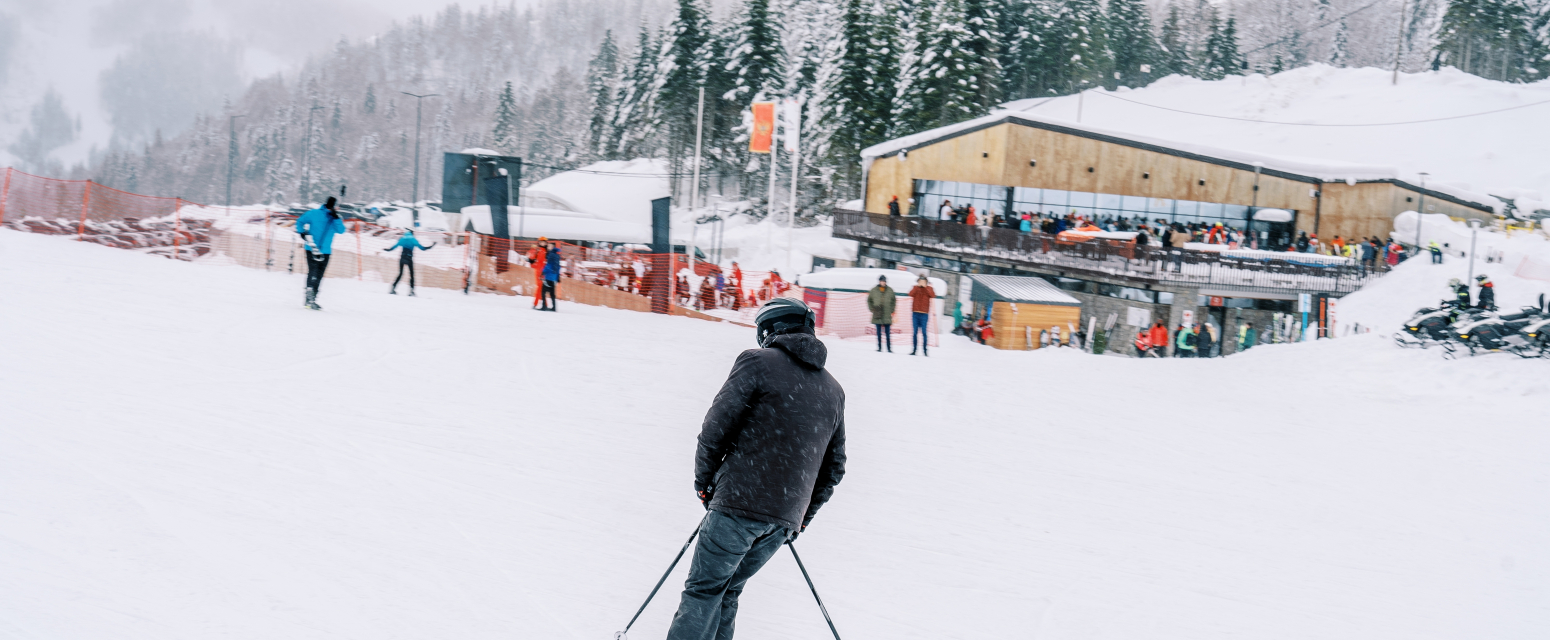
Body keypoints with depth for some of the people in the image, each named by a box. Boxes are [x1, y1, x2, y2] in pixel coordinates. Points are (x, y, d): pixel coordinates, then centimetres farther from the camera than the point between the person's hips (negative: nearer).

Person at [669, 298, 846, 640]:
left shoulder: (757, 361, -4)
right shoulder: (833, 390, 14)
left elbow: (716, 428, -8)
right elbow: (834, 467, 18)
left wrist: (704, 481, 7)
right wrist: (802, 517, 27)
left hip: (739, 504, -6)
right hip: (785, 519, 6)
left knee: (703, 591, 1)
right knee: (727, 590, 17)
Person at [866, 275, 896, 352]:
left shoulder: (890, 290, 4)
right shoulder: (874, 290, 3)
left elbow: (894, 300, 14)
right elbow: (869, 300, 14)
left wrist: (892, 310, 6)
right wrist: (872, 309, 4)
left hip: (887, 316, 0)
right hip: (877, 316, 0)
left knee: (888, 333, 0)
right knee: (879, 333, 4)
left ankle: (889, 348, 1)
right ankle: (879, 348, 9)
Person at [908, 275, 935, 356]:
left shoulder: (928, 289, 7)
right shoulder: (916, 288, 9)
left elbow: (933, 295, -13)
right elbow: (911, 294, -11)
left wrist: (925, 287, -16)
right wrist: (918, 286, -17)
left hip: (924, 314, -2)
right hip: (915, 313, 2)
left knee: (924, 332, -4)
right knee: (914, 332, 3)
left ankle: (925, 350, -2)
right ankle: (914, 349, 7)